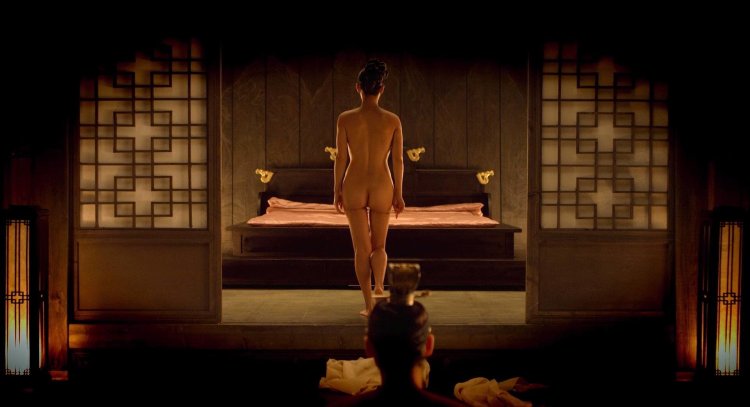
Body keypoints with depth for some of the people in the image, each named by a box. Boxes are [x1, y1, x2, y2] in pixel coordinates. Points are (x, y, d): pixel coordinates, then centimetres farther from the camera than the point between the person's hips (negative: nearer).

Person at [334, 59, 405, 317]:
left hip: (354, 187, -1)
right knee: (379, 246, 16)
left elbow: (341, 158, -5)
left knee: (362, 248, 9)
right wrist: (398, 194, 6)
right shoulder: (393, 120, -5)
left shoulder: (345, 119, -8)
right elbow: (398, 160, -2)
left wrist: (337, 192, 5)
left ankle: (369, 304, 6)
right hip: (382, 188, 1)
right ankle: (379, 286, -13)